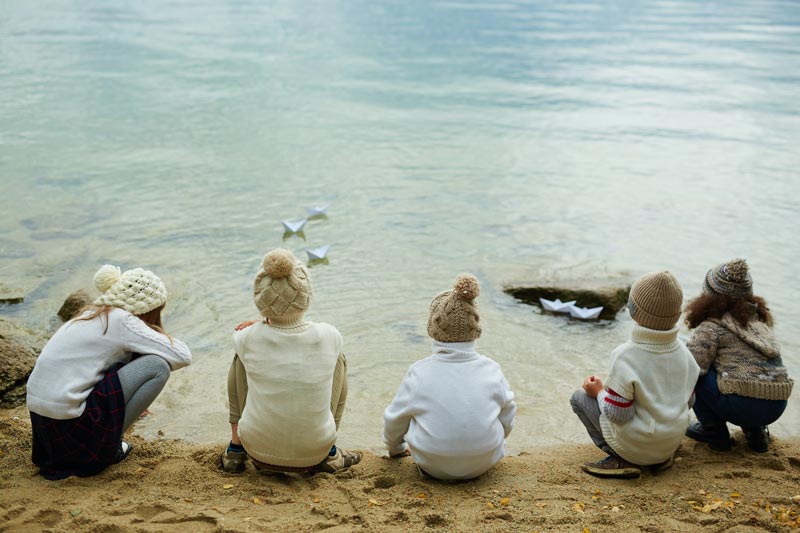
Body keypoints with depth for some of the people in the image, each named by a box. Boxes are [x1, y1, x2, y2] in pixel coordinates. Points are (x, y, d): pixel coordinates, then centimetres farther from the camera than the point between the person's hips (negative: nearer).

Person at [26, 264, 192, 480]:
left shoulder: (93, 314, 14)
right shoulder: (123, 320, -11)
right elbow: (182, 356, -10)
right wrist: (160, 338, 8)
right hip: (68, 421, -9)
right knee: (158, 367, -10)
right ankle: (104, 447, 0)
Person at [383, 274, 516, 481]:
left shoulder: (418, 373, -15)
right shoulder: (491, 370, -12)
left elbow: (394, 421, -1)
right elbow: (508, 421, 1)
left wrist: (395, 448, 22)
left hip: (432, 467, -1)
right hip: (484, 463, 1)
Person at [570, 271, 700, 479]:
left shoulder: (626, 356, -24)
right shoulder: (682, 350, -5)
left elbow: (618, 415, -22)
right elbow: (689, 400, 8)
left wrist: (599, 391, -3)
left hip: (635, 446, -6)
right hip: (672, 443, 7)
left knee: (579, 396, 6)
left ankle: (621, 460, -2)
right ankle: (661, 457, 15)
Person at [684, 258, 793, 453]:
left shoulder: (712, 327, -5)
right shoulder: (759, 317, 19)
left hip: (742, 406, -8)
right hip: (777, 407, 8)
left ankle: (713, 430, 10)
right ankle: (756, 431, 18)